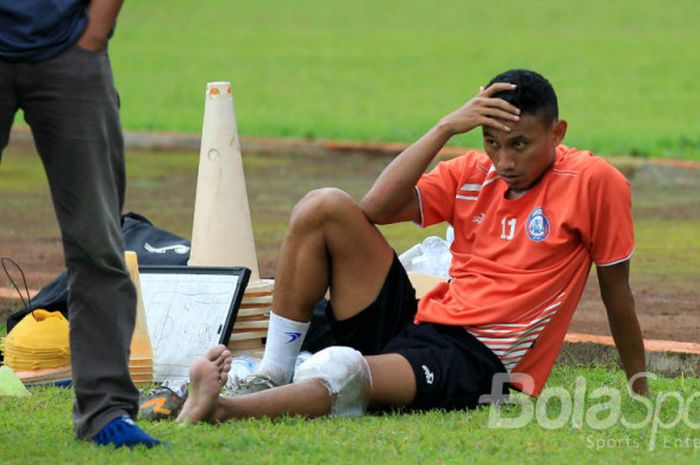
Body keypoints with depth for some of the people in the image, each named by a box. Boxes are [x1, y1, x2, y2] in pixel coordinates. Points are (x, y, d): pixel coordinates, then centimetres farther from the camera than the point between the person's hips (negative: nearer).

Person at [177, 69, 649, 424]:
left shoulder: (593, 182, -4)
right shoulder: (472, 174, 10)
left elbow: (616, 290, 2)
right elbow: (375, 209, -4)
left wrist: (641, 390, 7)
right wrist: (445, 129, -10)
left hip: (476, 361, -7)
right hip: (418, 320, 7)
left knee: (348, 375, -37)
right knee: (323, 208, -9)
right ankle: (271, 378, -12)